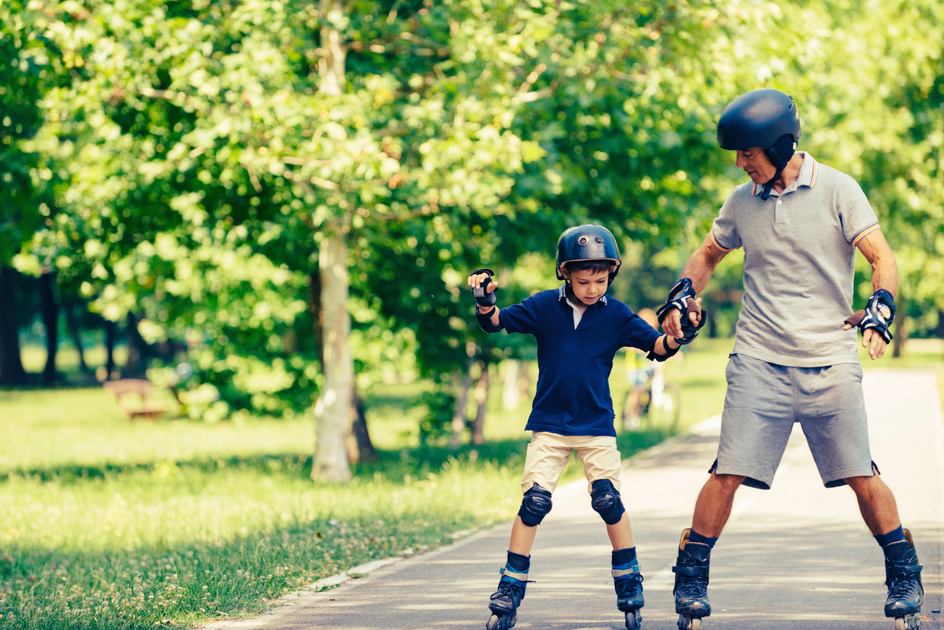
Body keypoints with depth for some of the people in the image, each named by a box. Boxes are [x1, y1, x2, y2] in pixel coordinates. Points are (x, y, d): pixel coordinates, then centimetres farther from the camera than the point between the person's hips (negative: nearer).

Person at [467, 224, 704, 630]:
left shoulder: (616, 315, -3)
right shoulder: (544, 306, -3)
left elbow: (656, 346, -4)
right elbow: (496, 323, -2)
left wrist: (678, 337, -25)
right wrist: (485, 303, -24)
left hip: (597, 427, 0)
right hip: (549, 424, 0)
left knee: (608, 499, -6)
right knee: (534, 501, -7)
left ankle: (628, 582, 11)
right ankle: (511, 588, 1)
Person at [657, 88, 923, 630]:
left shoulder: (836, 190, -4)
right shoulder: (742, 202, 7)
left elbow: (883, 258, -8)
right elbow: (708, 255, 23)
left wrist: (880, 310, -27)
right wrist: (681, 298, 4)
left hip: (830, 360, -2)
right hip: (759, 362, 2)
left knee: (862, 478, -1)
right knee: (728, 474, -5)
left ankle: (905, 579, 15)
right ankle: (691, 580, 6)